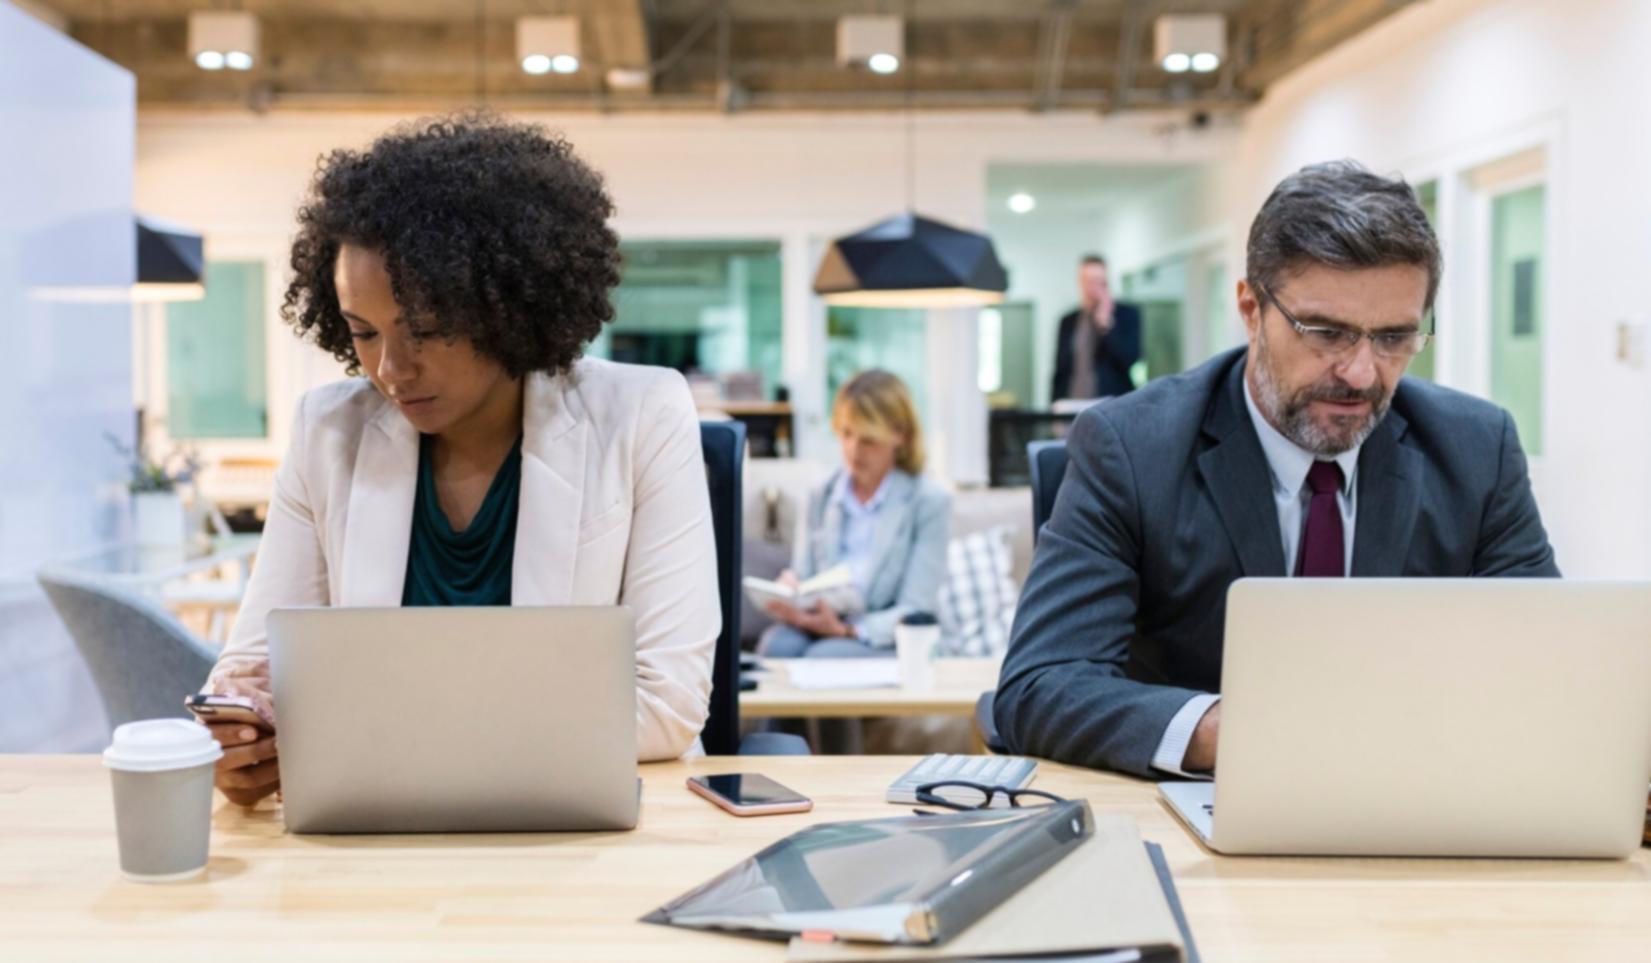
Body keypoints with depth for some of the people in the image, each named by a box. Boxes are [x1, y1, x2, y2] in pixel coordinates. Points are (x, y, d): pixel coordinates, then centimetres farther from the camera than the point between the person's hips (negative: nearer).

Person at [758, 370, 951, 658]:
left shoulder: (930, 502, 0)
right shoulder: (820, 497, 13)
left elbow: (916, 612, -6)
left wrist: (845, 629, -23)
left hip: (886, 644, -3)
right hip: (817, 630, 4)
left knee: (823, 656, -35)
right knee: (777, 643, -31)